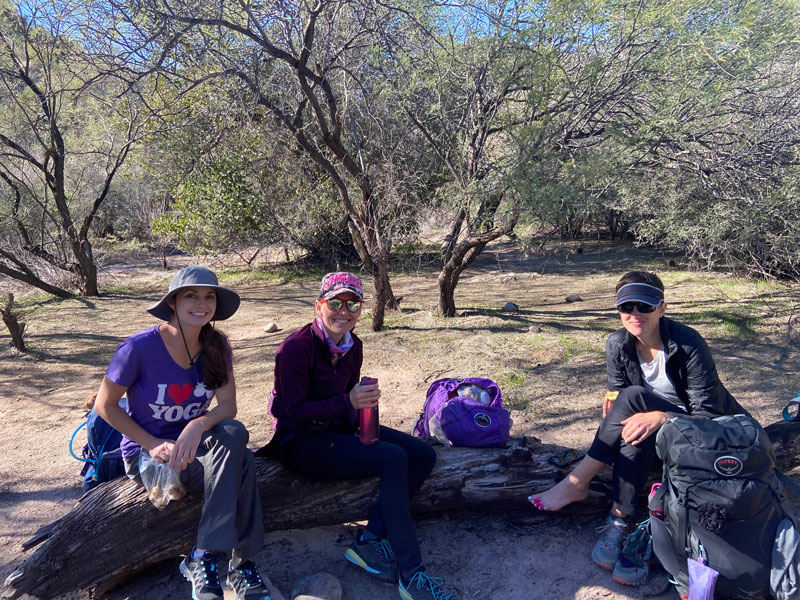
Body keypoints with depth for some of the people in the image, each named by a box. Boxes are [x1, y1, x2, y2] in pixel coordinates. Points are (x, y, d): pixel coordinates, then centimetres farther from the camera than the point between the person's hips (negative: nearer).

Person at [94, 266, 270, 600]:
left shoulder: (216, 346, -5)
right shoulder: (141, 347, -17)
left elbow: (228, 406, -10)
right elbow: (105, 405, -8)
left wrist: (197, 426, -32)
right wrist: (154, 445, -16)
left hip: (193, 445, 4)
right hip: (146, 455, -4)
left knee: (234, 433, -31)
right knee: (241, 464, -28)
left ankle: (203, 559, -21)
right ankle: (241, 564, -16)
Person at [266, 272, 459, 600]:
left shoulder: (352, 345, 4)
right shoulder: (296, 347, -18)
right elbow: (294, 413, -20)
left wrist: (363, 404, -9)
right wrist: (347, 402, -30)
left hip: (337, 428, 8)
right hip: (301, 442, -8)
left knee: (423, 455, -5)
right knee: (393, 459, -26)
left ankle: (370, 540, -7)